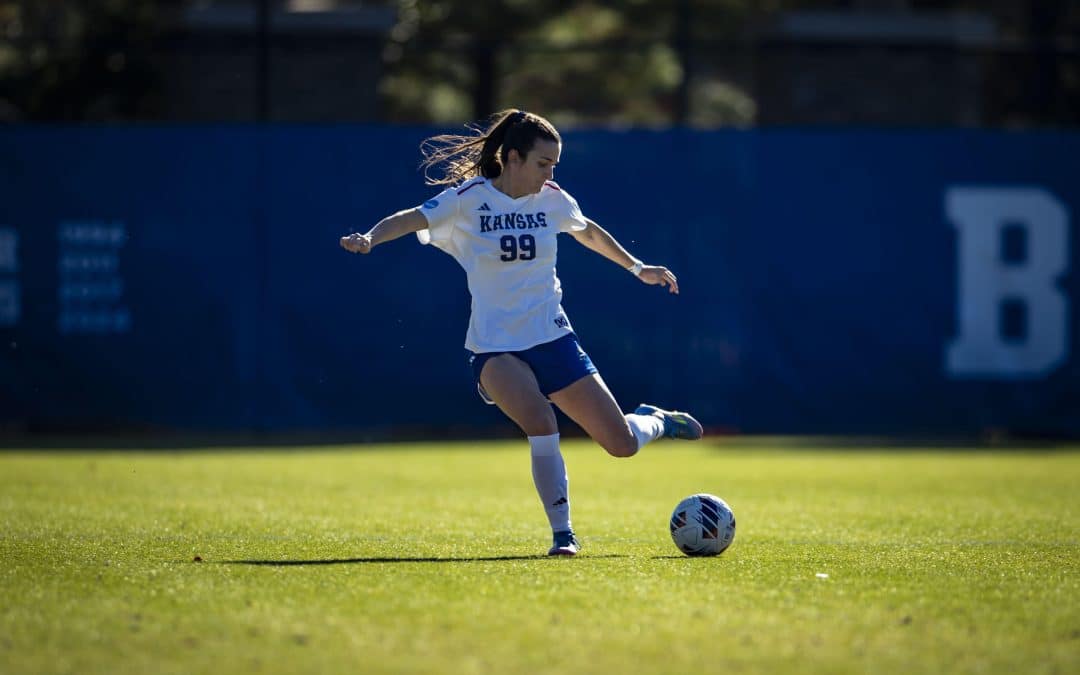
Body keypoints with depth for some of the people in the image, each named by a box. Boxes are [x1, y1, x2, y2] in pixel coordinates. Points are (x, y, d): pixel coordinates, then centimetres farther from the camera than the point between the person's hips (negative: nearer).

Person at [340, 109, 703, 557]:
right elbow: (411, 219, -19)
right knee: (540, 424, -32)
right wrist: (369, 238, -38)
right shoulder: (468, 198, -9)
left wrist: (637, 268, 29)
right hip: (496, 348, -3)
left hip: (553, 339, 3)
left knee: (622, 446, 1)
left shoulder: (552, 200, 3)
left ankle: (654, 421, 38)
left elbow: (589, 233, 23)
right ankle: (562, 534, -18)